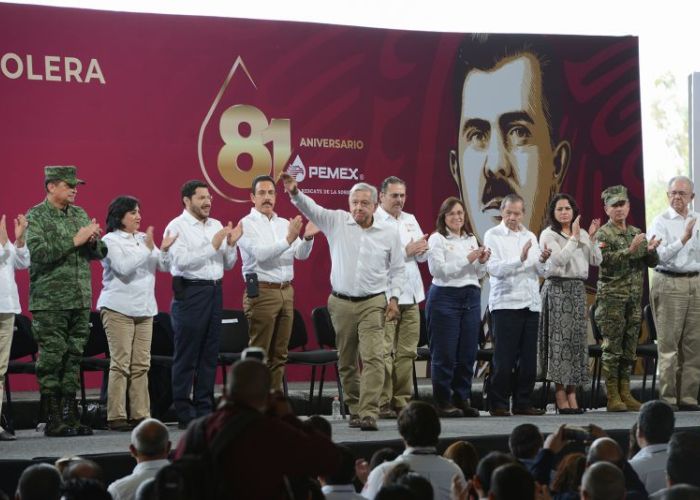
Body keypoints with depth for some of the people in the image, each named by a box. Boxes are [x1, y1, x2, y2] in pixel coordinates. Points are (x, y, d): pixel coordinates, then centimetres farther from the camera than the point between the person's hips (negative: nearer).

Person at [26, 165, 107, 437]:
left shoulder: (80, 214, 15)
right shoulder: (36, 217, -4)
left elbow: (100, 253, 17)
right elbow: (38, 252, -19)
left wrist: (93, 240, -6)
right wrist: (74, 240, -17)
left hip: (81, 301, 6)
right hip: (50, 302, -6)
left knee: (73, 358, 7)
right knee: (51, 360, -4)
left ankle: (70, 416, 12)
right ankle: (53, 420, 0)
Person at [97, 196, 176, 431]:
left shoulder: (143, 238, 15)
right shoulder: (110, 241, -3)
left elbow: (163, 266, 12)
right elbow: (124, 267, -17)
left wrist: (164, 250, -8)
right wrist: (148, 248, -17)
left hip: (144, 308, 6)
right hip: (119, 309, -6)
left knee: (141, 364, 5)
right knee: (121, 363, -8)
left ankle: (140, 414, 9)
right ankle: (116, 417, -6)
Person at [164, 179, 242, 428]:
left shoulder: (216, 226, 14)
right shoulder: (177, 227, -5)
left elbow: (228, 264, 15)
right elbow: (182, 261, -18)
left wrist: (231, 244, -3)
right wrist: (213, 246, -17)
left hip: (214, 291, 6)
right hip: (190, 292, -6)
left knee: (209, 354, 9)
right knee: (187, 356, -2)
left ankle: (204, 409, 15)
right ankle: (184, 413, 2)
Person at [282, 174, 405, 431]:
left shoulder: (389, 232, 3)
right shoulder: (337, 222, 2)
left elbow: (397, 268, 10)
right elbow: (311, 208, -12)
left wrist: (394, 297, 0)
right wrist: (295, 193, -31)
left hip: (373, 303, -2)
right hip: (341, 303, 2)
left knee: (373, 358, -14)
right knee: (346, 362, 9)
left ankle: (369, 413, -18)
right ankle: (354, 409, 21)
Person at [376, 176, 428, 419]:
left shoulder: (410, 220, 19)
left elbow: (423, 255, 19)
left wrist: (421, 249, -4)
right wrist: (406, 251, -15)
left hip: (411, 295, 7)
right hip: (385, 296, -7)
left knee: (406, 352, 6)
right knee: (384, 352, -8)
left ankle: (402, 401, 11)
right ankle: (382, 404, -5)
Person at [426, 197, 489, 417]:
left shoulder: (471, 239, 18)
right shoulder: (437, 239, -1)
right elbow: (438, 270, -12)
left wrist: (482, 262, -2)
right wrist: (467, 260, -15)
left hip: (471, 298, 6)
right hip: (445, 297, -6)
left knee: (468, 353, 5)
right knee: (444, 354, -4)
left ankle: (462, 399, 12)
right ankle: (443, 402, 2)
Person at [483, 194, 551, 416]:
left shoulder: (530, 237, 16)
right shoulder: (493, 235, 1)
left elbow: (540, 271, 13)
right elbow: (494, 268, -12)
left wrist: (542, 260, -9)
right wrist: (520, 259, -23)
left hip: (531, 303, 5)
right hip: (505, 303, -5)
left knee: (528, 358, 5)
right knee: (504, 358, -5)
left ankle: (523, 402, 12)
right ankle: (498, 404, 1)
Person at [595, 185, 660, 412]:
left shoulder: (637, 233, 16)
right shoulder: (603, 234, -3)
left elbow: (653, 263, 15)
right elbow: (606, 260, -18)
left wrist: (651, 250, -7)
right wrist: (630, 250, -28)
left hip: (635, 298, 6)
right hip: (612, 297, -6)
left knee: (629, 349, 8)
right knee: (612, 348, -5)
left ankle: (625, 393, 14)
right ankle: (612, 397, -2)